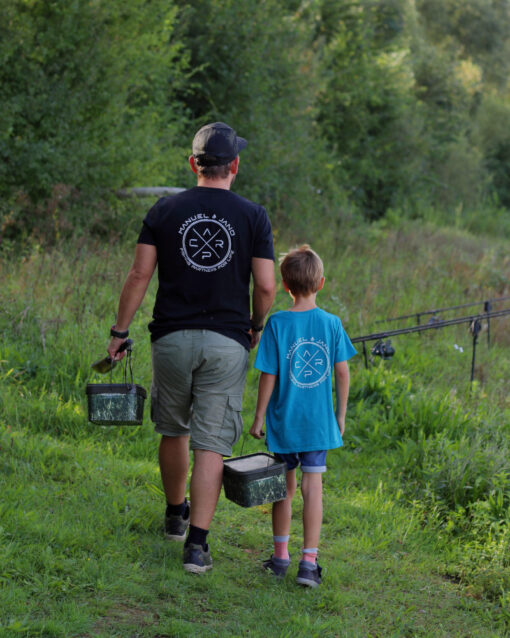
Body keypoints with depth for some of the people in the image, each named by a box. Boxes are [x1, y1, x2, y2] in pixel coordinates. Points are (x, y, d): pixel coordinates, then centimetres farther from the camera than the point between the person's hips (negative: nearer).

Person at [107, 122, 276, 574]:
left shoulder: (165, 211, 1)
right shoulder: (253, 216, -2)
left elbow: (139, 276, -2)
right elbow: (266, 287, -5)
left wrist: (120, 332, 6)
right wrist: (257, 326, 14)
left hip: (172, 337, 2)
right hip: (227, 342, -1)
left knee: (173, 431, 20)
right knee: (211, 444, -1)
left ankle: (176, 514, 38)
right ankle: (197, 542, -8)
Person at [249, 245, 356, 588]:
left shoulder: (278, 324, -10)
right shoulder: (332, 323, -4)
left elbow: (268, 376, -8)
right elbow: (343, 372, 1)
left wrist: (259, 417, 1)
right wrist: (341, 415, 12)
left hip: (285, 419, -1)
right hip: (319, 420, 1)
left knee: (285, 487, 13)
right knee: (313, 487, 1)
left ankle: (281, 555, 23)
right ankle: (309, 560, -3)